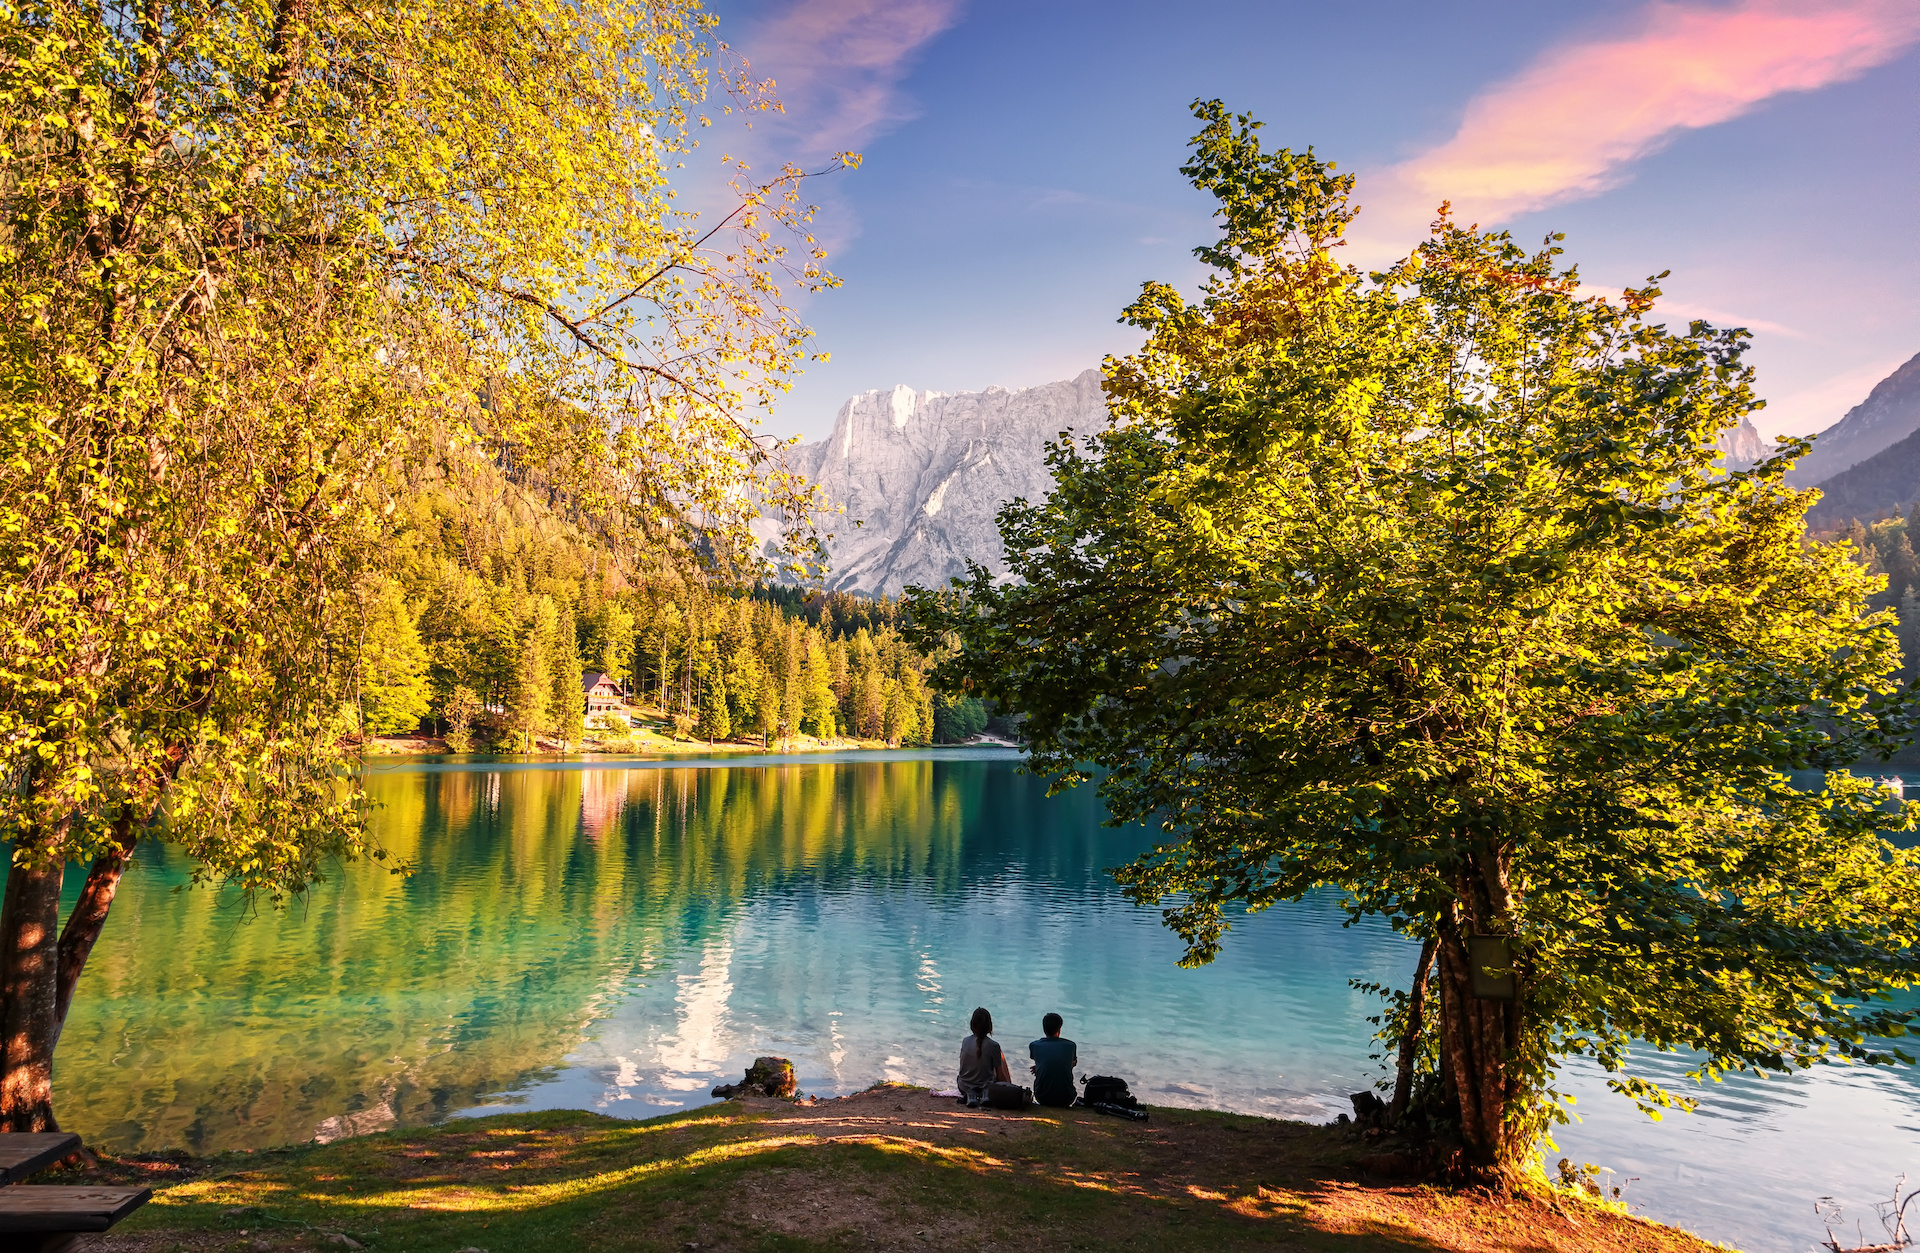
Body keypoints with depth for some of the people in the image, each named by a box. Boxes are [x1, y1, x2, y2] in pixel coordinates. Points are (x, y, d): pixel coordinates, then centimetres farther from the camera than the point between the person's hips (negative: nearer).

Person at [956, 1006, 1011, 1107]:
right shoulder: (993, 1046, -19)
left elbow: (963, 1066, 6)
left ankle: (970, 1095, 1)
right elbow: (1000, 1074, -10)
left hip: (965, 1087, 2)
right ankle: (986, 1093, -1)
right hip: (986, 1086, -2)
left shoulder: (965, 1041, -8)